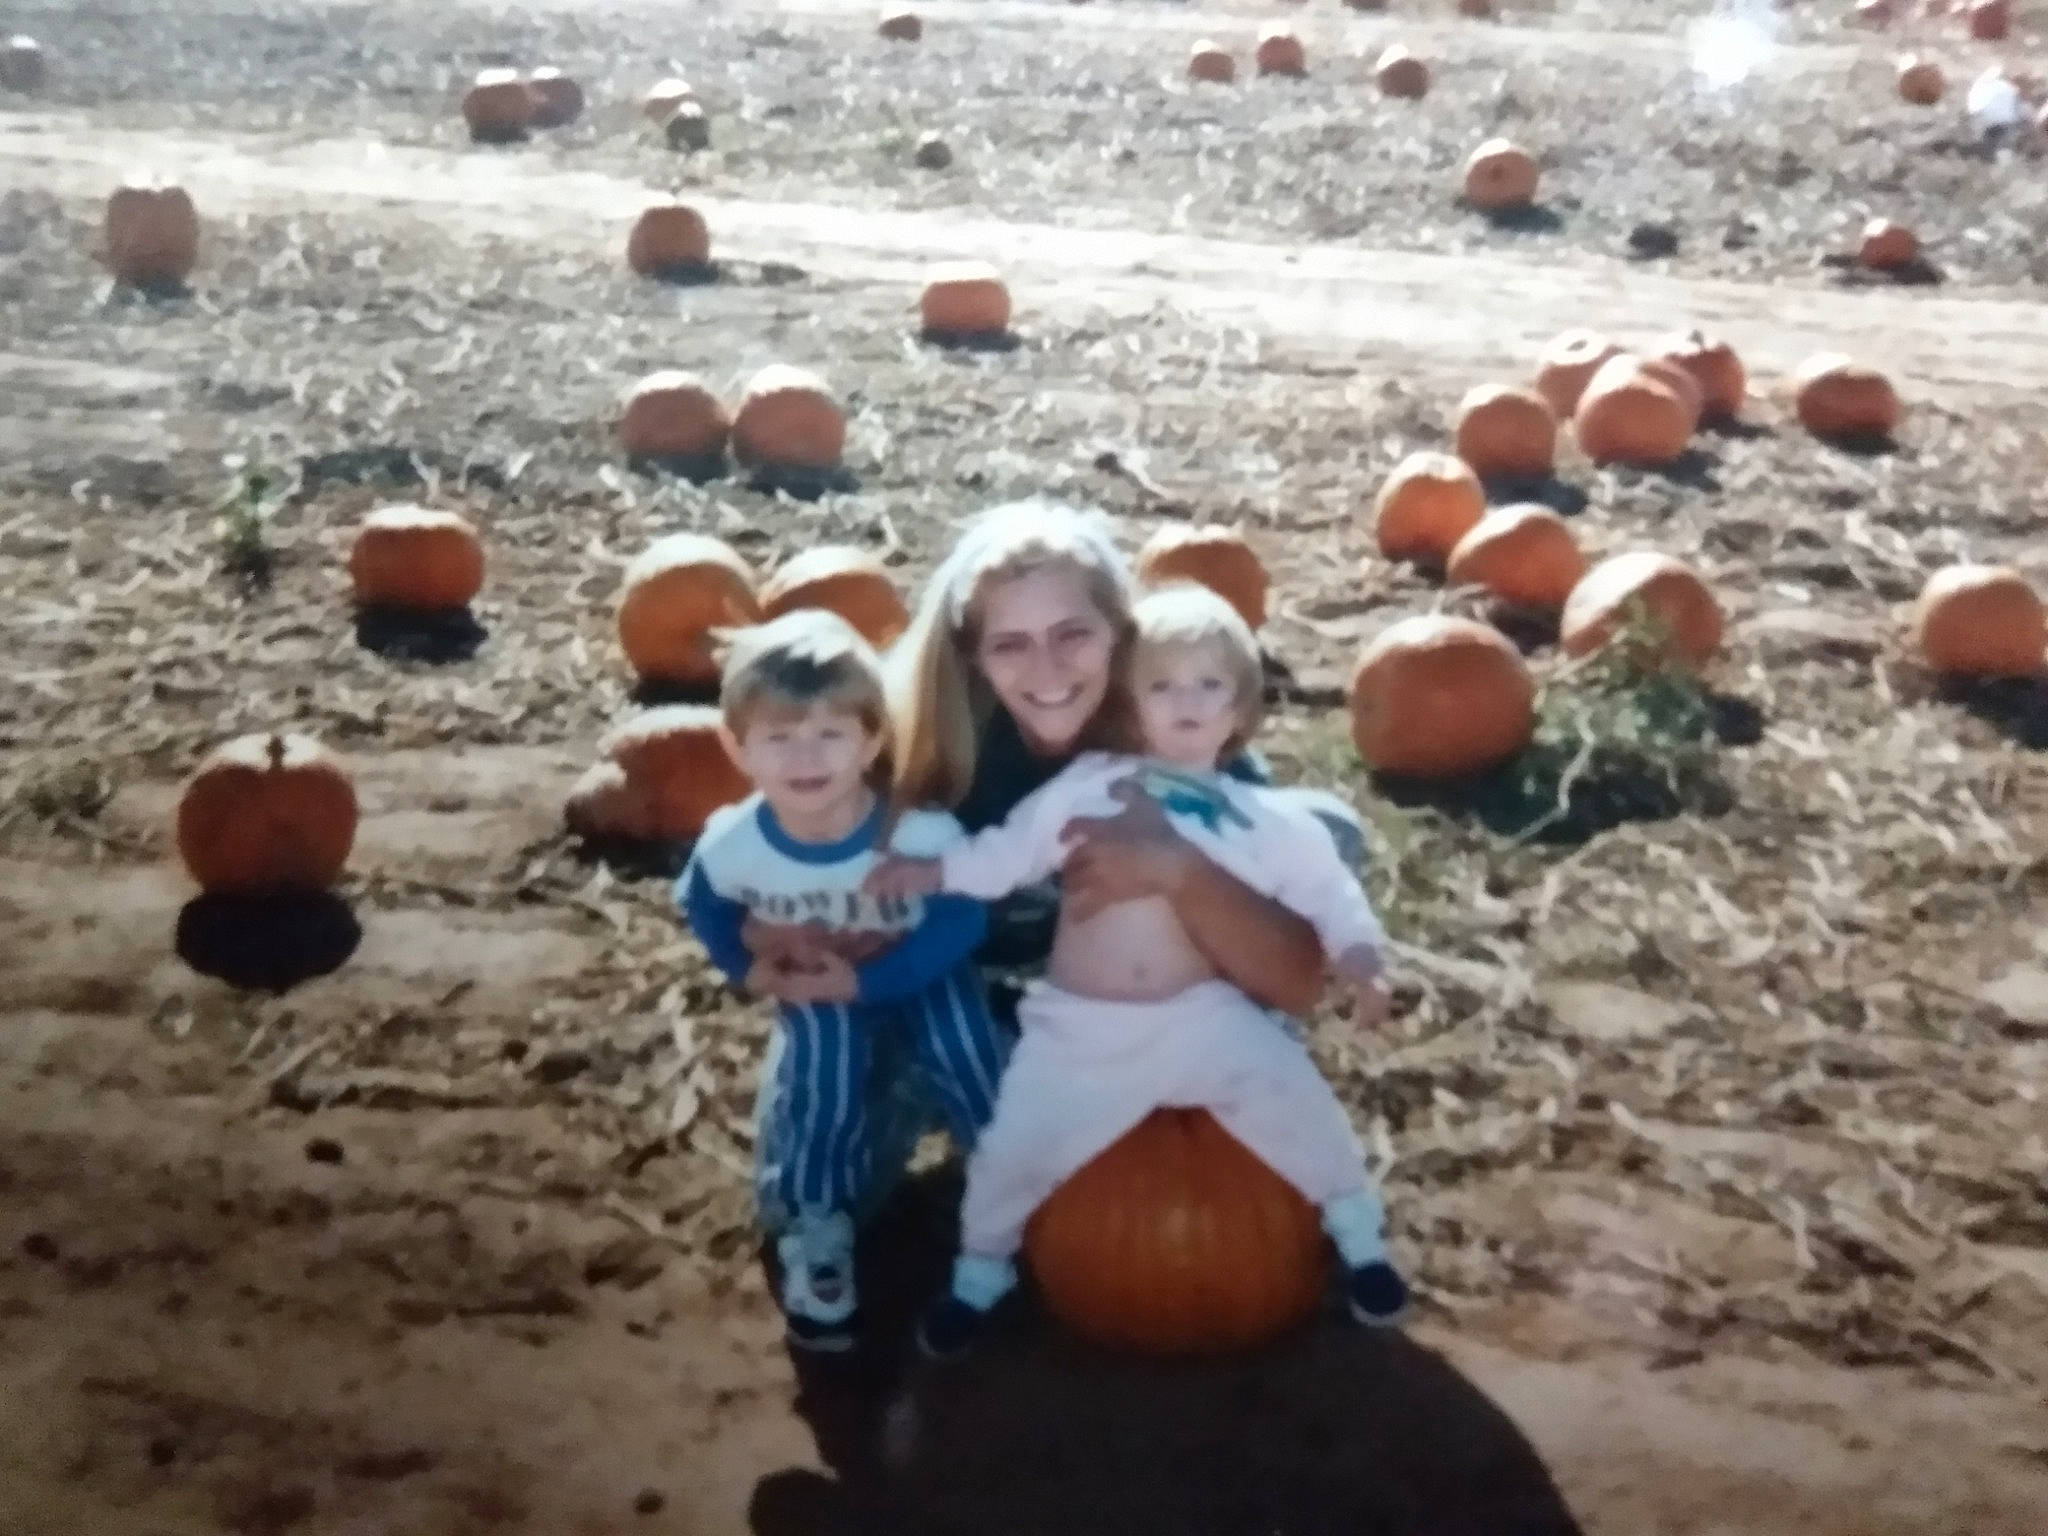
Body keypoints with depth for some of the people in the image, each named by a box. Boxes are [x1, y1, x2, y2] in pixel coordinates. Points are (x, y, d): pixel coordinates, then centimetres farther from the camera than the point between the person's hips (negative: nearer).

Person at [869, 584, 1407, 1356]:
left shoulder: (1266, 819, 6)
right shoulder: (1088, 786, 3)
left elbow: (1327, 888, 9)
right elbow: (1008, 852, 4)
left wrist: (1359, 960, -7)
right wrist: (929, 871, -9)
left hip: (1203, 1017, 0)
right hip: (1078, 1026, 0)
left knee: (1298, 1105, -14)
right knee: (1012, 1148, -2)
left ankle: (1358, 1235, 14)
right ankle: (981, 1270, 29)